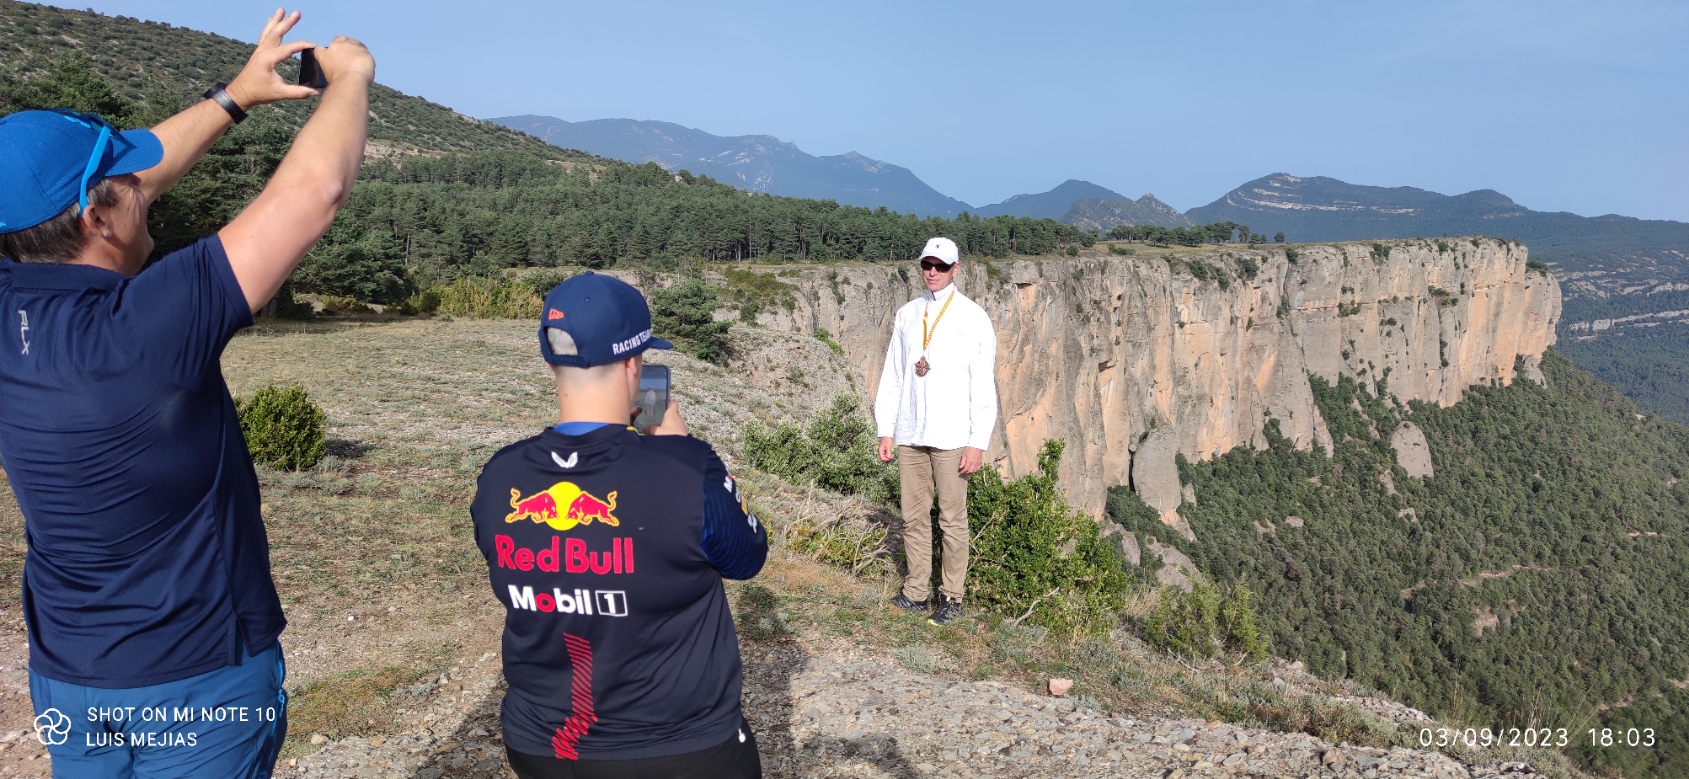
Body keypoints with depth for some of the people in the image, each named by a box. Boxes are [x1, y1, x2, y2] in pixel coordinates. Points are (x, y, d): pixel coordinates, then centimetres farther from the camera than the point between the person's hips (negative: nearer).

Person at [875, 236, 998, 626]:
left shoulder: (973, 317, -3)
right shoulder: (907, 314, 10)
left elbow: (984, 384, -6)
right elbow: (892, 374, 13)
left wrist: (978, 442, -10)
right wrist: (885, 429, 8)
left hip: (951, 437, -4)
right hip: (910, 434, 5)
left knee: (953, 520, 2)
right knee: (913, 517, 10)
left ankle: (952, 597, 13)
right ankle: (915, 591, 19)